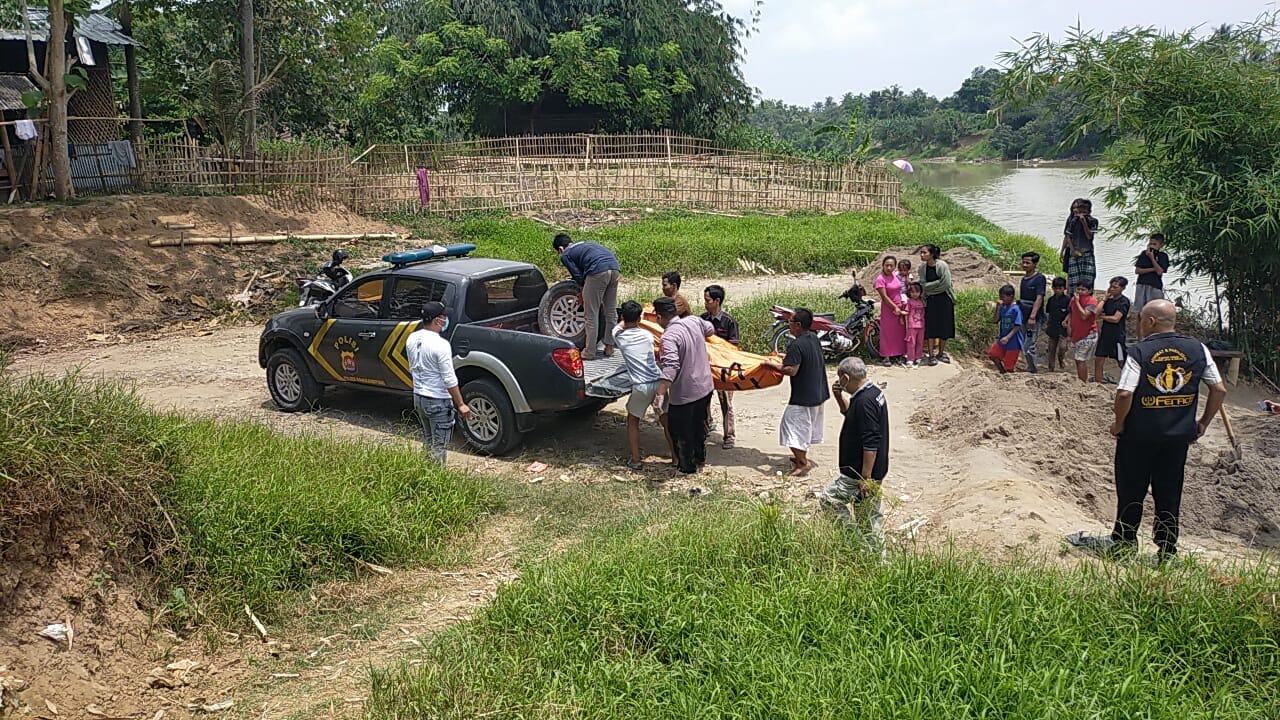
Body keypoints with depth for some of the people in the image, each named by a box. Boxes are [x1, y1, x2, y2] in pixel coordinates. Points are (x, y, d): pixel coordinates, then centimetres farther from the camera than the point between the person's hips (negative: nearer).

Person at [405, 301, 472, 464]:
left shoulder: (411, 339, 1)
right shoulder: (441, 345, -23)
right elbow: (449, 379, -21)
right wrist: (461, 405, -14)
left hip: (418, 397, 8)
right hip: (438, 402, -8)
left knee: (427, 441, 22)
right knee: (439, 447, 2)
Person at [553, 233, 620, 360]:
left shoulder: (565, 255, 16)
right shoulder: (585, 244, 34)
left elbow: (579, 277, 7)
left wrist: (582, 296, 22)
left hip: (598, 272, -7)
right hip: (615, 269, 7)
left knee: (591, 314, 2)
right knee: (611, 311, 16)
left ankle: (589, 352, 6)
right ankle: (609, 347, 24)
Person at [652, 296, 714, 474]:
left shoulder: (669, 336, -26)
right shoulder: (694, 321, -3)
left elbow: (670, 366, -38)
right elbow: (710, 329, 19)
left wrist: (660, 394, -43)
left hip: (684, 393, -8)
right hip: (705, 386, 8)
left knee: (680, 431, 13)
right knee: (700, 424, 27)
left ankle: (687, 467, 26)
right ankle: (700, 457, 44)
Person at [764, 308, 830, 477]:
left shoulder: (796, 345, -23)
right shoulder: (814, 339, 5)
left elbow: (791, 370, -26)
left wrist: (772, 365, -14)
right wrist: (787, 357, 19)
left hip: (803, 396, -9)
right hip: (818, 393, 10)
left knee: (794, 427, -1)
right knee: (807, 427, 22)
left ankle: (803, 462, 0)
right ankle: (801, 456, 35)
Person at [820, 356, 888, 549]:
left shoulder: (865, 401, -24)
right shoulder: (874, 392, 9)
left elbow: (870, 444, -27)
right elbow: (849, 413, 28)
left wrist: (865, 478, -24)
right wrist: (839, 396, 10)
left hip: (859, 473, -10)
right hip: (876, 471, 10)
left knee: (828, 499, 0)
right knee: (870, 513, 16)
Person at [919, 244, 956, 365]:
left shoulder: (942, 265, -13)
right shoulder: (922, 269, -1)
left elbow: (946, 284, -18)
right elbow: (923, 285, -5)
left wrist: (930, 287, -7)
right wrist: (937, 283, -13)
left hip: (944, 299, -2)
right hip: (930, 301, 2)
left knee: (944, 327, 4)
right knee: (930, 328, -2)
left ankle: (941, 353, 17)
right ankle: (931, 355, 3)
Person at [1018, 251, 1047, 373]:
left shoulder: (1039, 278, -10)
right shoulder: (1024, 278, 14)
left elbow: (1039, 298, -17)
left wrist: (1032, 317, -25)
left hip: (1034, 319, -8)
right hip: (1023, 318, 8)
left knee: (1029, 348, -8)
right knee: (1024, 347, 12)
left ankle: (1032, 371, 2)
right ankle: (1030, 369, 23)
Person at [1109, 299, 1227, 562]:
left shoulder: (1139, 351, -14)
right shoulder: (1198, 349, -1)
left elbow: (1124, 394, -22)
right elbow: (1219, 389, 0)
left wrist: (1119, 423, -6)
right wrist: (1203, 423, 10)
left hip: (1138, 435, -4)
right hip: (1179, 436, 4)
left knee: (1131, 493, 11)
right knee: (1169, 495, 14)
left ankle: (1125, 545, 20)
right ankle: (1167, 551, 20)